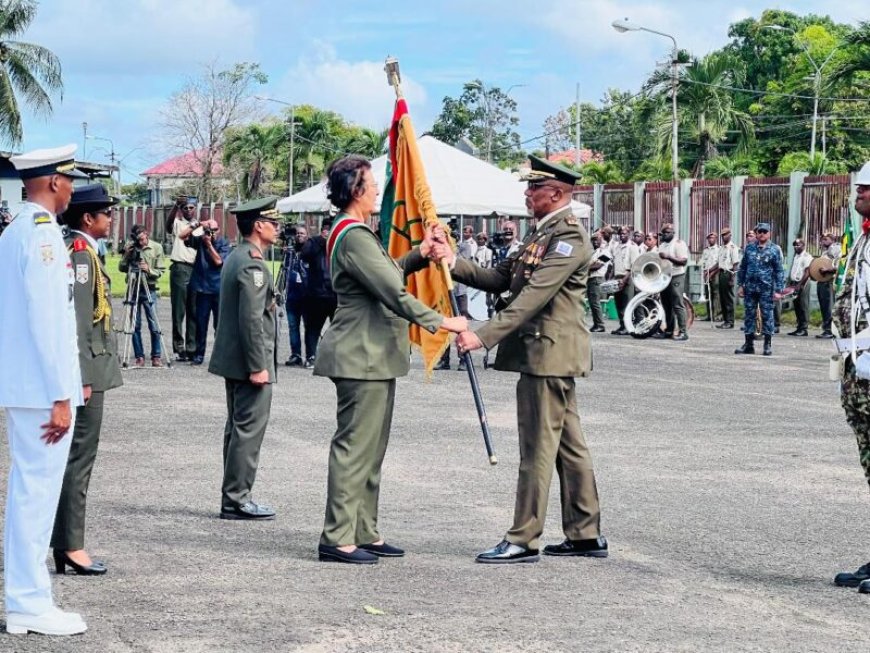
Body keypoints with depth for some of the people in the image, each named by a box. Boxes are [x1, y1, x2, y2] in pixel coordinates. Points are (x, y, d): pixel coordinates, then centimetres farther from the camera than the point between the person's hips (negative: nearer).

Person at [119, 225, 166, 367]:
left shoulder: (157, 248, 1)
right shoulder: (130, 247, 6)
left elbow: (159, 271, -1)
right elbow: (121, 268, 6)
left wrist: (149, 270, -20)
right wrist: (127, 255, -10)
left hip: (149, 290, -2)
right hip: (133, 289, 2)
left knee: (154, 326, -5)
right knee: (135, 326, 3)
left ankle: (156, 356, 3)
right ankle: (139, 356, 9)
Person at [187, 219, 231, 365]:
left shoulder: (223, 243, 0)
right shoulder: (200, 241, 6)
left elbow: (218, 261, -12)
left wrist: (209, 244, -13)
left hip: (219, 289, -2)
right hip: (202, 288, 2)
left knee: (220, 323, -1)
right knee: (201, 322, 3)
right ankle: (199, 354, 9)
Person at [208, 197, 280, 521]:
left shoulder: (236, 258, 15)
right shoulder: (252, 265, -17)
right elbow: (251, 319, -22)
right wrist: (258, 366, -21)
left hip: (232, 360, 11)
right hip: (249, 360, -11)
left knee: (238, 428, 13)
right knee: (249, 429, -7)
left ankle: (234, 497, 18)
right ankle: (237, 499, -5)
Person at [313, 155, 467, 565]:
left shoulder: (353, 232, 18)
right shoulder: (354, 235, -17)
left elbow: (385, 274, 26)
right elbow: (392, 292, -22)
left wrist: (419, 256, 13)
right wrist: (438, 321, -19)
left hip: (374, 356, 11)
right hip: (361, 357, -11)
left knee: (371, 449, 14)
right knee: (354, 446, -8)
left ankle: (364, 533, 19)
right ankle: (337, 538, -6)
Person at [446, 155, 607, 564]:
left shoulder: (569, 237, -15)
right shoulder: (542, 234, 18)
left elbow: (533, 296, -24)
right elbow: (500, 279, 15)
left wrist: (484, 336, -27)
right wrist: (454, 263, 1)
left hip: (549, 352, -10)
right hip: (548, 356, 10)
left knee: (537, 448, -6)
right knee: (568, 445, 12)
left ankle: (523, 541, -2)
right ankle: (586, 535, 18)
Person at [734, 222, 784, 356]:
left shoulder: (774, 251, -1)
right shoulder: (749, 248, 8)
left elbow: (779, 271, -2)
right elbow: (742, 268, 12)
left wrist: (778, 290, -7)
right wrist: (740, 285, 7)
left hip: (766, 289, -3)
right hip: (750, 288, 3)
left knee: (767, 315, 0)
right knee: (749, 315, 6)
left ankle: (767, 345, 7)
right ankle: (749, 344, 13)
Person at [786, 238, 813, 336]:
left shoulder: (807, 256, -7)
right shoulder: (795, 256, 19)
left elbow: (807, 272, -15)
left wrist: (799, 284, -19)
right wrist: (790, 283, 12)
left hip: (803, 284, -8)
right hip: (795, 283, 8)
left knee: (803, 307, -6)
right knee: (797, 307, 8)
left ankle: (804, 328, -6)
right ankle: (799, 327, 12)